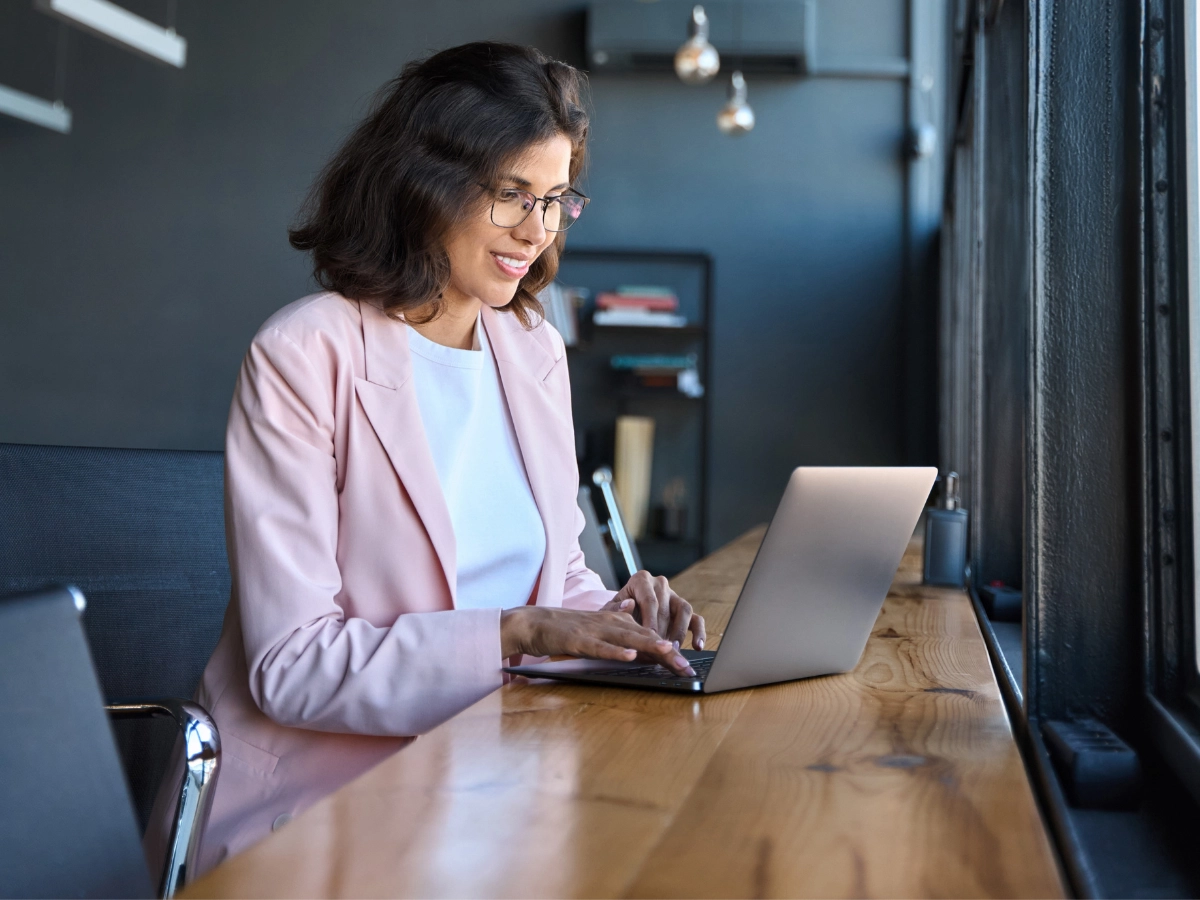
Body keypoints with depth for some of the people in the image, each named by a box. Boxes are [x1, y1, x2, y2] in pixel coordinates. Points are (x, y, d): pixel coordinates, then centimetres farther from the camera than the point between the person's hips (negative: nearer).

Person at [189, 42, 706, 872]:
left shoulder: (535, 349, 10)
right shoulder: (305, 357, -12)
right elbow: (291, 665, -17)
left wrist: (607, 614, -5)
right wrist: (514, 634, -24)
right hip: (326, 802, -7)